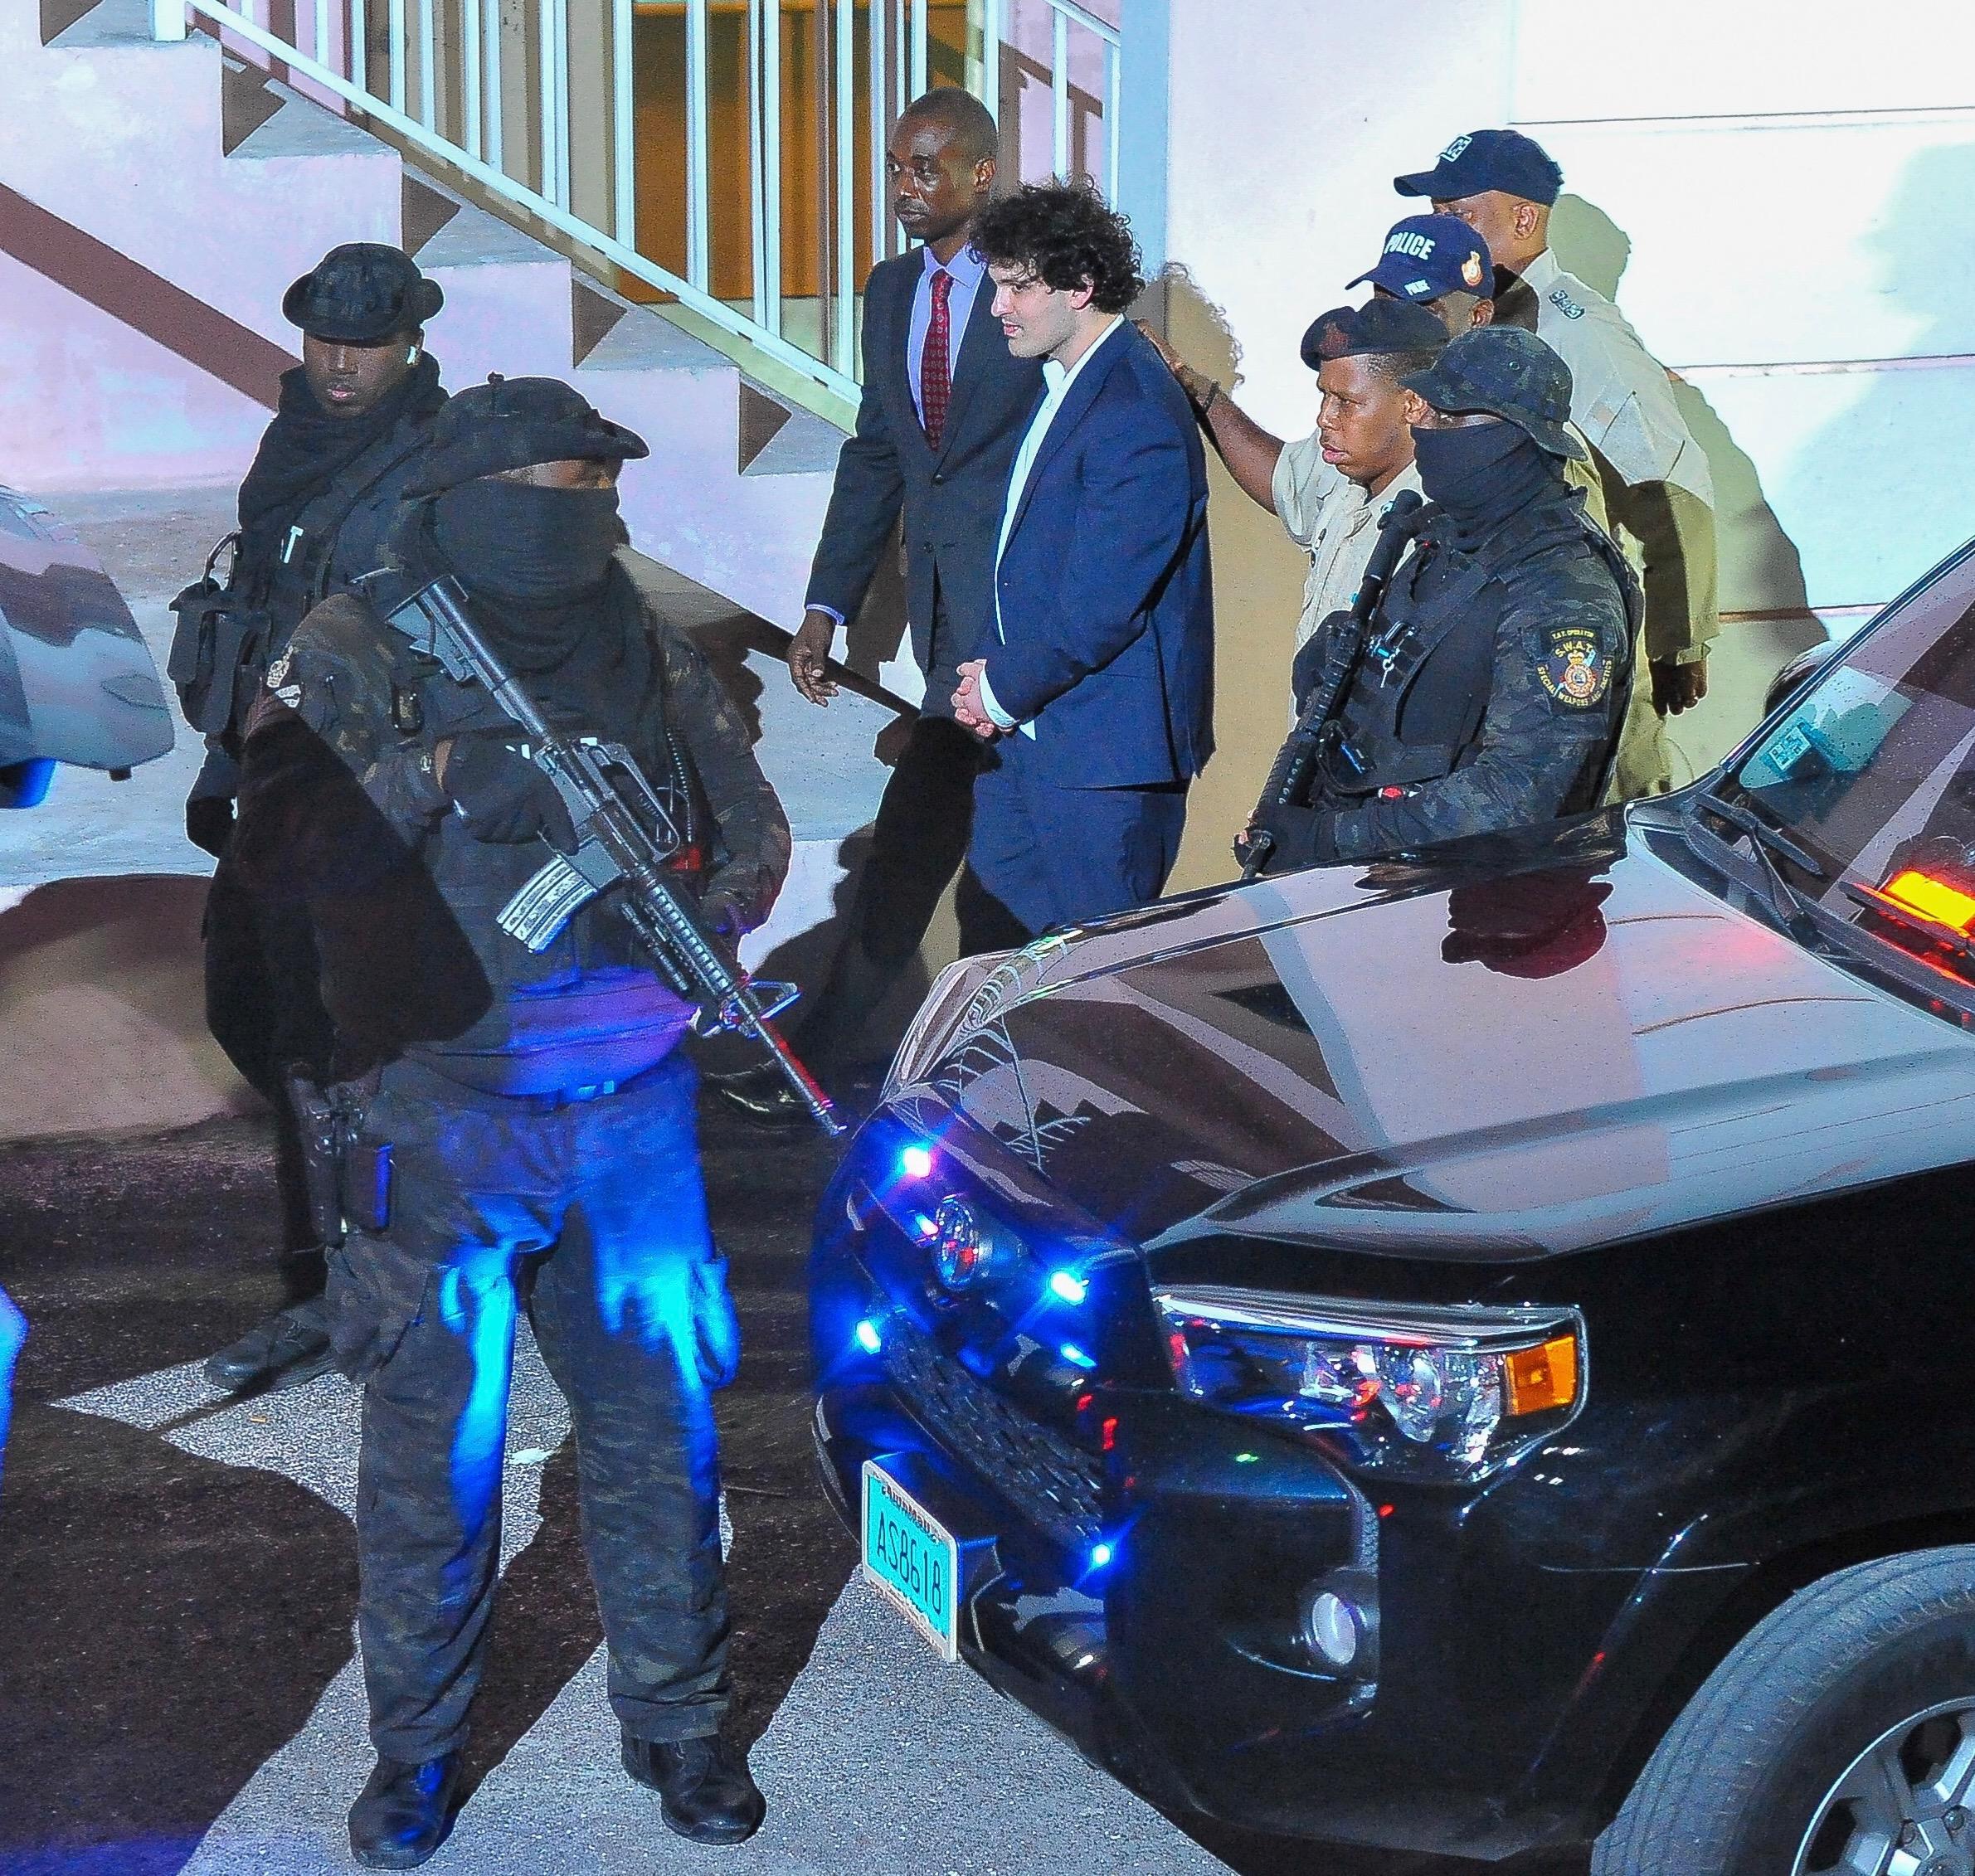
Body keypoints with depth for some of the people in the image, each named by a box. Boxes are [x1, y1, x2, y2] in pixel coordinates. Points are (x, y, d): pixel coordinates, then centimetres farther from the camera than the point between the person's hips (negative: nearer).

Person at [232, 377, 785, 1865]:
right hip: (443, 1114, -3)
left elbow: (753, 825, 14)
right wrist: (438, 773, -26)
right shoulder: (356, 655, -4)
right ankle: (417, 1744, 21)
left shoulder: (651, 655, 7)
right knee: (434, 1445, 4)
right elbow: (282, 843, -15)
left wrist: (708, 911, -6)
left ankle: (677, 1716, 25)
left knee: (661, 1426, 8)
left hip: (634, 1107, 3)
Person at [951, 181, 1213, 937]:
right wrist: (994, 674, 4)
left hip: (1102, 740, -10)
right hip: (1025, 731, 10)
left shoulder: (1135, 415, -21)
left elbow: (1100, 603, -23)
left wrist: (1005, 690, -10)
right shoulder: (1064, 380, 12)